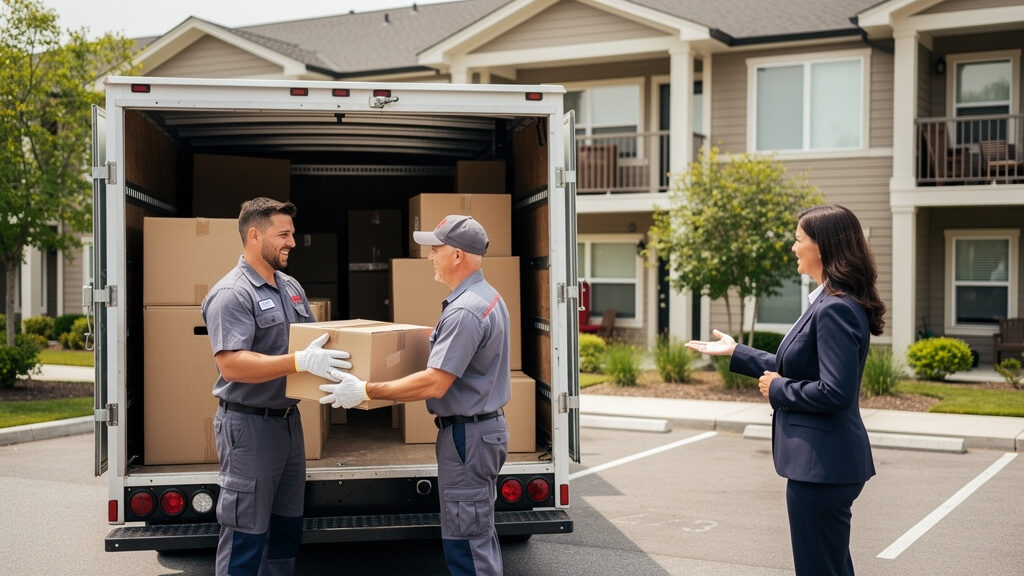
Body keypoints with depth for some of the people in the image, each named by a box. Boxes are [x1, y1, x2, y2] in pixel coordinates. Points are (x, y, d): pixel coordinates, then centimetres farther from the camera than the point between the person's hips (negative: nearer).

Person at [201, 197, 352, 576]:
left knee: (288, 527, 17)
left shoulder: (291, 287, 11)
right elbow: (231, 364, -27)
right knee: (246, 534, -1)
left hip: (288, 419, 9)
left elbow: (310, 338, 21)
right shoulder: (231, 294, -17)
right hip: (249, 425, -9)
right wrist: (300, 361, -34)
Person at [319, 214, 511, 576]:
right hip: (486, 425, 11)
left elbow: (434, 383, -26)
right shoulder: (488, 297, 10)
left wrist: (366, 391, -22)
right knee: (480, 534, 18)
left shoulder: (464, 311, -23)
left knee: (466, 541, -3)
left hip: (467, 434, -11)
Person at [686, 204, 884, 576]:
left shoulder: (835, 309, -21)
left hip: (821, 464, -11)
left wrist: (778, 389, -13)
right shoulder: (828, 302, 12)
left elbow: (835, 391, -27)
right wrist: (735, 352, 21)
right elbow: (797, 368, 20)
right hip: (822, 461, 11)